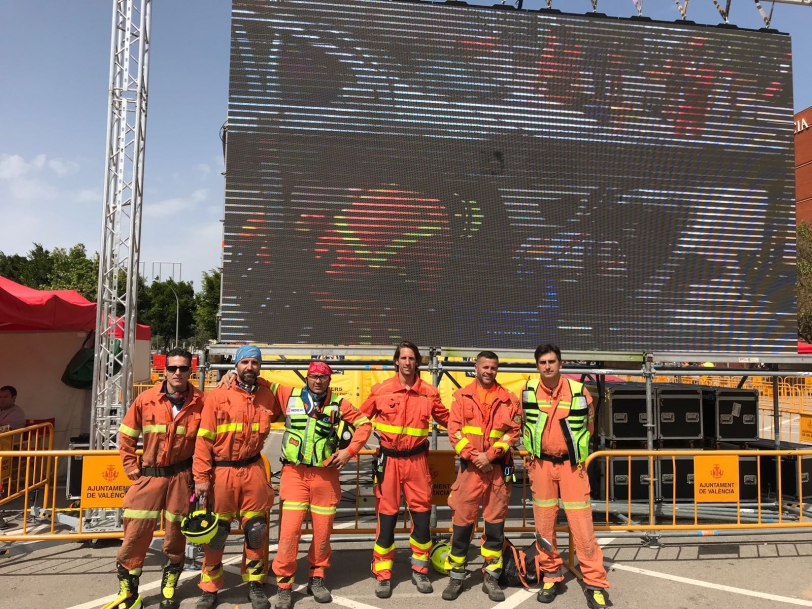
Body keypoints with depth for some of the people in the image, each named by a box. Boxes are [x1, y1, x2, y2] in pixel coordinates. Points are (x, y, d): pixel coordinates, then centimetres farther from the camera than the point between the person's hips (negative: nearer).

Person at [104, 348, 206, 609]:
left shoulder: (200, 402, -8)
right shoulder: (146, 399, -5)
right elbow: (125, 435, 6)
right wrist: (131, 468, 2)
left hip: (181, 476, 0)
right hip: (149, 475, 1)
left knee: (176, 534, 11)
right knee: (136, 533, 2)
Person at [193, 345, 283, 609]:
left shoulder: (268, 397, 3)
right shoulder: (217, 396, -7)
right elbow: (204, 439, -7)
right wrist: (201, 477, -10)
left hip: (254, 471, 2)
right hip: (222, 472, -2)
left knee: (256, 530, 9)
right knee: (215, 532, 8)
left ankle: (255, 584, 27)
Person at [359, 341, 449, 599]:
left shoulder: (429, 393, 0)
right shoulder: (380, 390, -4)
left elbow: (446, 418, 12)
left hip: (416, 460, 1)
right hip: (389, 460, -1)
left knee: (422, 515, 6)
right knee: (386, 516, 4)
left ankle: (419, 571, 25)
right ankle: (383, 575, 18)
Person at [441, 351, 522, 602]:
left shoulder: (508, 399, 5)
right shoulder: (462, 396, 4)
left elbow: (514, 431, -2)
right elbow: (454, 429, -2)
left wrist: (490, 454, -12)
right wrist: (472, 455, -14)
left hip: (498, 468, 1)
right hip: (470, 467, -1)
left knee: (495, 522, 8)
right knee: (462, 521, 2)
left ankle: (491, 578, 20)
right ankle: (456, 576, 16)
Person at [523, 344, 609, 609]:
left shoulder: (578, 391, -7)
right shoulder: (528, 391, -3)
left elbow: (589, 425, 9)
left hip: (572, 464, -2)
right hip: (541, 464, 2)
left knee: (581, 523, -3)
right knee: (544, 523, 8)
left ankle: (595, 584, 8)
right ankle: (551, 576, 25)